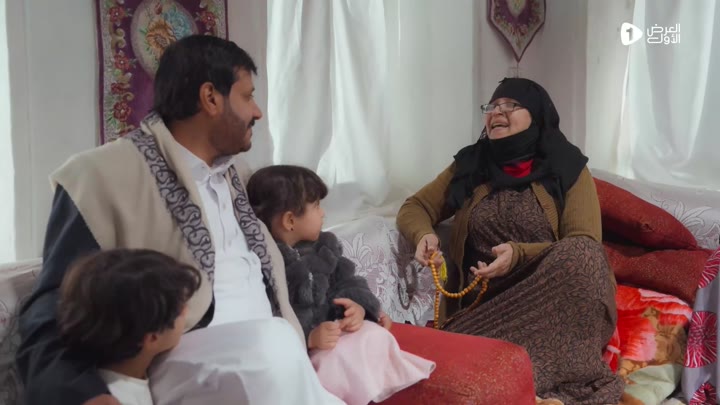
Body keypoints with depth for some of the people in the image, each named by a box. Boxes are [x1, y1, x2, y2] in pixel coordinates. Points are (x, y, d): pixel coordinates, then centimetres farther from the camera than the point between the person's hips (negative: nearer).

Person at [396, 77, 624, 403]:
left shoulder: (568, 168, 4)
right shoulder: (469, 166, 13)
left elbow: (584, 246, -6)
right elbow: (414, 207, 17)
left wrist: (519, 254, -23)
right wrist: (424, 235, -8)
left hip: (553, 296, 0)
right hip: (485, 299, 0)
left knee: (578, 259, -35)